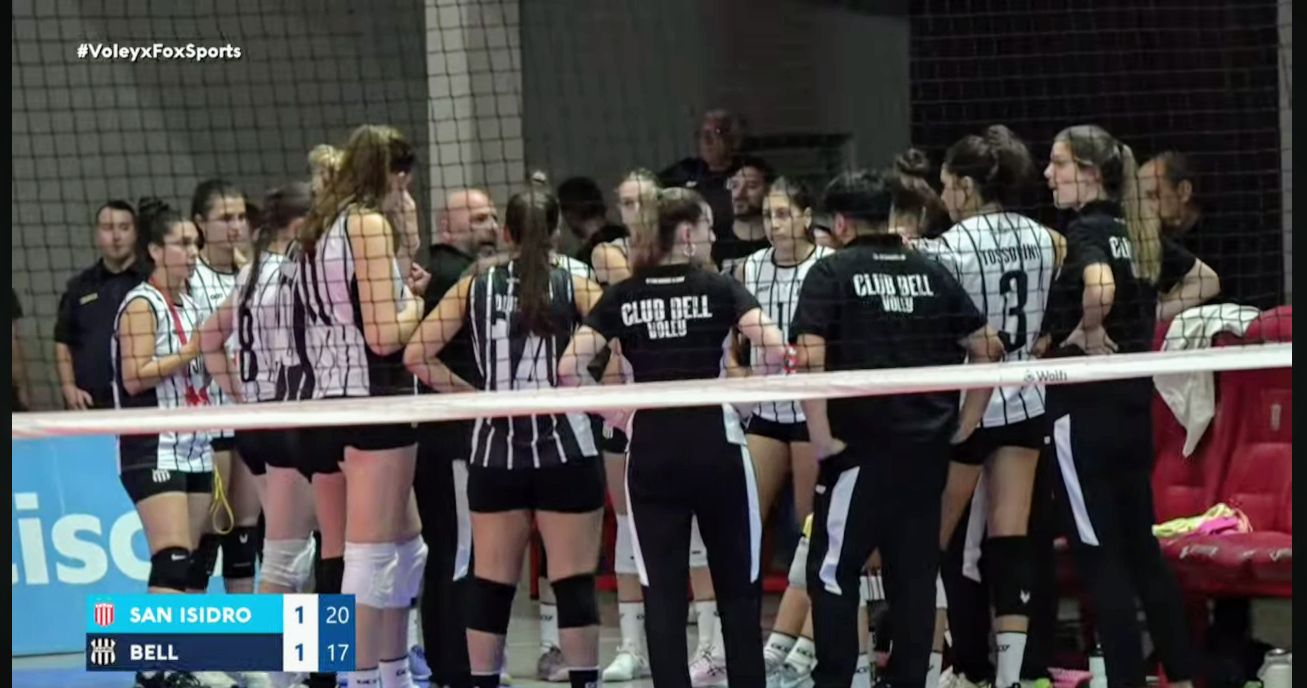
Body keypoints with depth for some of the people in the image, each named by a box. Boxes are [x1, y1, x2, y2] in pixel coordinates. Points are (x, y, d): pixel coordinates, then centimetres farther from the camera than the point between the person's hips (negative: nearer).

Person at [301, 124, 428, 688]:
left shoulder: (322, 225, 15)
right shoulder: (370, 223, -11)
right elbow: (384, 335, -18)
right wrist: (417, 304, 1)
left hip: (336, 398, 9)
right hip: (375, 397, -9)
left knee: (407, 548, 18)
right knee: (371, 557, -6)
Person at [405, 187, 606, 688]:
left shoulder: (475, 287, 3)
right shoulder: (573, 286, -2)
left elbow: (416, 355, -2)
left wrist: (471, 394, 6)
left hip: (496, 450, 2)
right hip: (565, 449, -2)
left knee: (491, 583, 9)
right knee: (574, 583, 1)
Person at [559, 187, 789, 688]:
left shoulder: (622, 298, 4)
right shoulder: (718, 289, -3)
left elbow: (569, 368, -5)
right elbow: (775, 349, -16)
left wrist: (610, 416, 5)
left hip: (650, 455, 2)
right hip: (715, 451, -2)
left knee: (662, 589, 3)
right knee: (737, 585, 11)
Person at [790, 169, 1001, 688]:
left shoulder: (832, 273, -2)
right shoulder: (929, 272, 10)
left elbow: (807, 357, -16)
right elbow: (987, 347, 9)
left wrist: (821, 435, -10)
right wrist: (964, 423, 13)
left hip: (861, 449, -4)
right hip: (927, 448, 4)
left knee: (833, 570, 5)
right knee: (915, 573, 9)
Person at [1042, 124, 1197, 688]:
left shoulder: (1088, 230, -13)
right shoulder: (1137, 231, 11)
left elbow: (1099, 287, -34)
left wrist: (1087, 332, -17)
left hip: (1086, 407, -8)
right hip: (1134, 402, 8)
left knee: (1098, 553, -2)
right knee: (1139, 545, 15)